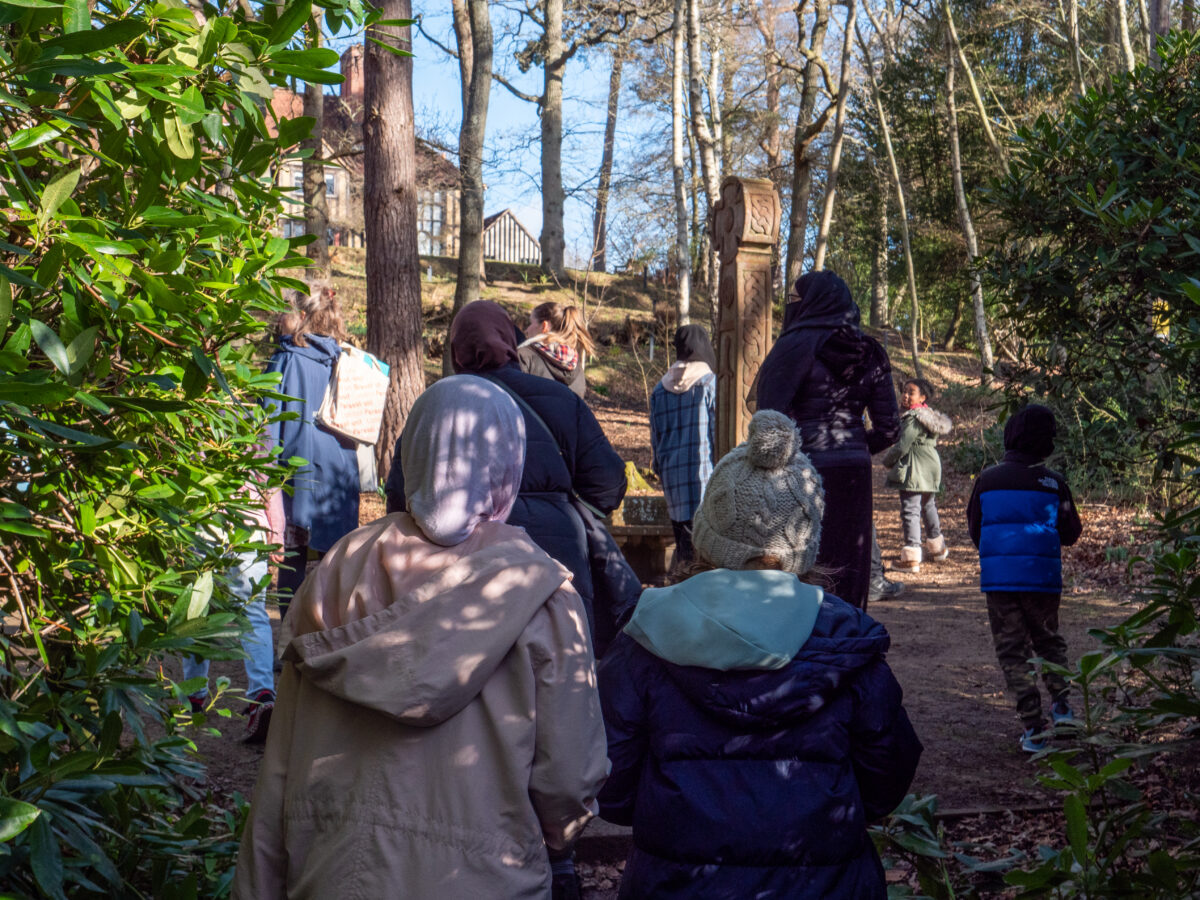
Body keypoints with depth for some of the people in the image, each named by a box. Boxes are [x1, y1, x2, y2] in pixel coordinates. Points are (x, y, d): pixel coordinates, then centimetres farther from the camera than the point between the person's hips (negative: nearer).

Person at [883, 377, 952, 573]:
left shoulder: (913, 418, -18)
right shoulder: (931, 416, 11)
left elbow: (902, 446, -20)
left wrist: (887, 460, -1)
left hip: (913, 472, -9)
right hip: (931, 469, 10)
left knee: (910, 511, -7)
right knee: (929, 507, 24)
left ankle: (911, 557, -10)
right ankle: (937, 547, 39)